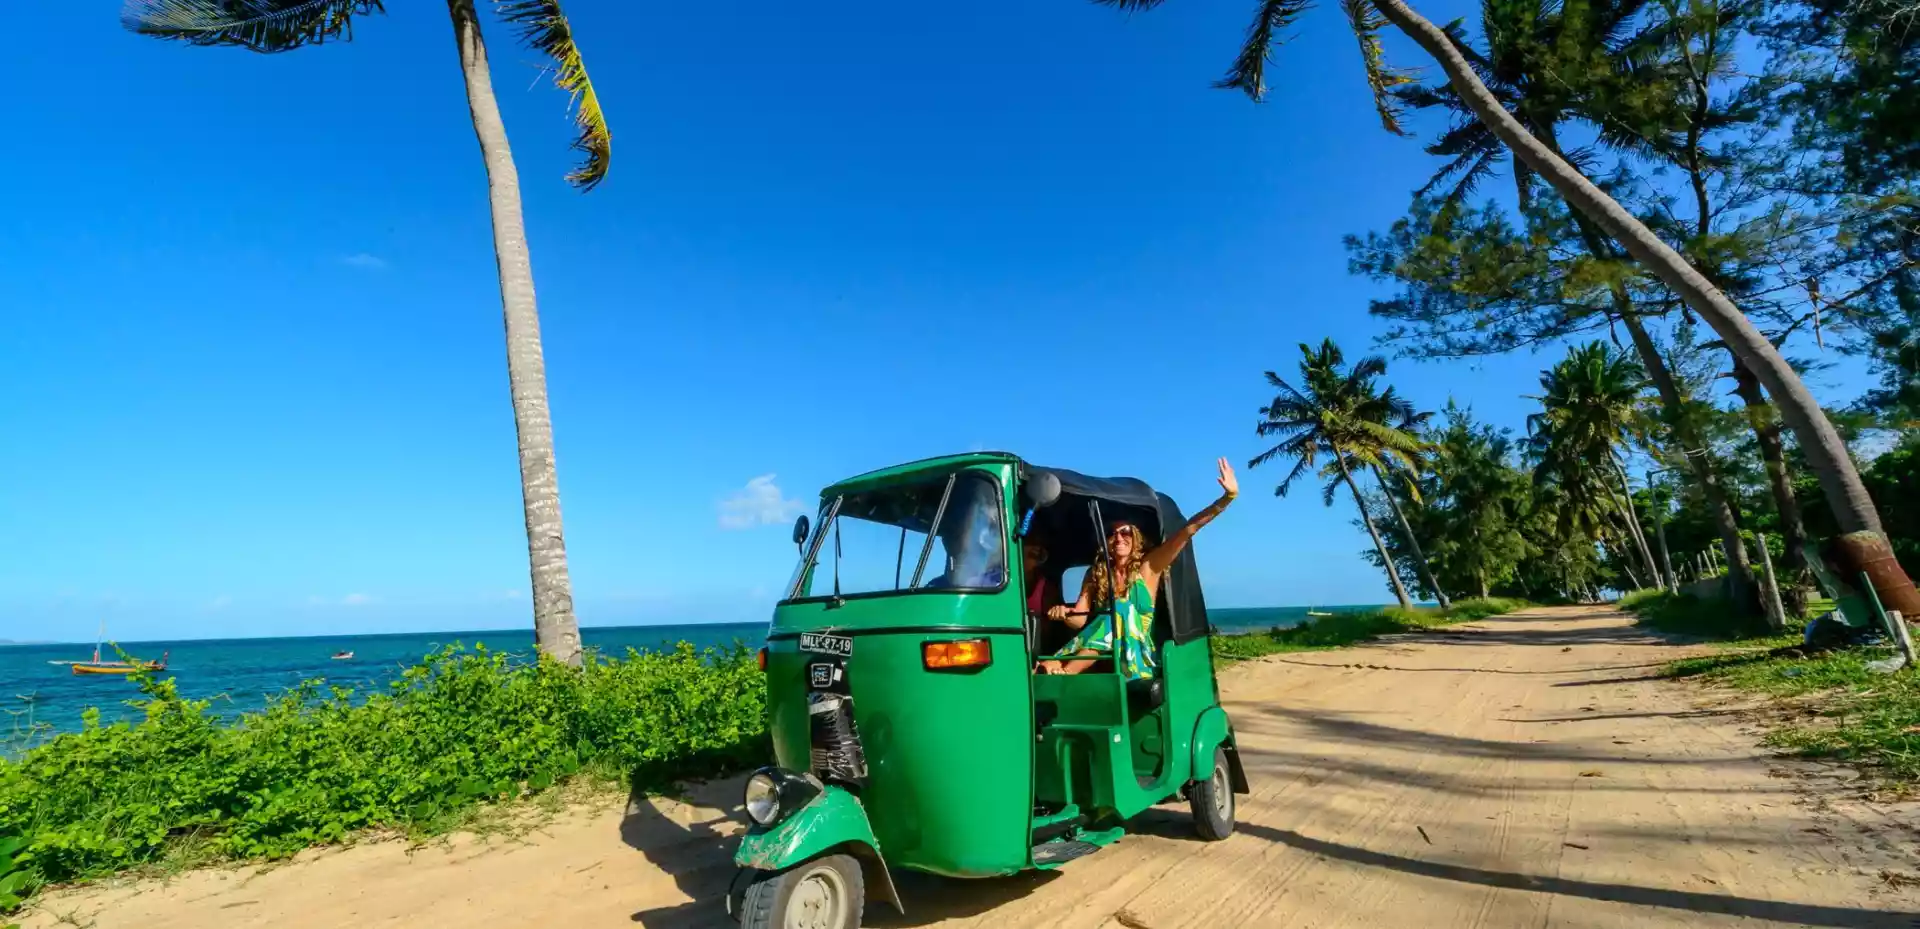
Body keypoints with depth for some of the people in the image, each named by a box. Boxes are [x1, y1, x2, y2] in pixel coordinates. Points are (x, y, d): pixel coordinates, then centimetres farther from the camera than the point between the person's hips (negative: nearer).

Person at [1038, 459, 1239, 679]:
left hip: (1136, 658, -2)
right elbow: (1080, 618, 2)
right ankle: (1061, 671, -47)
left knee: (1120, 611, -29)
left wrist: (1227, 497, -12)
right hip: (1104, 655, 2)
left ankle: (1062, 672, -42)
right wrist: (1063, 613, -22)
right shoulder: (1096, 573, 9)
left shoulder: (1149, 566, 3)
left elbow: (1187, 530, -5)